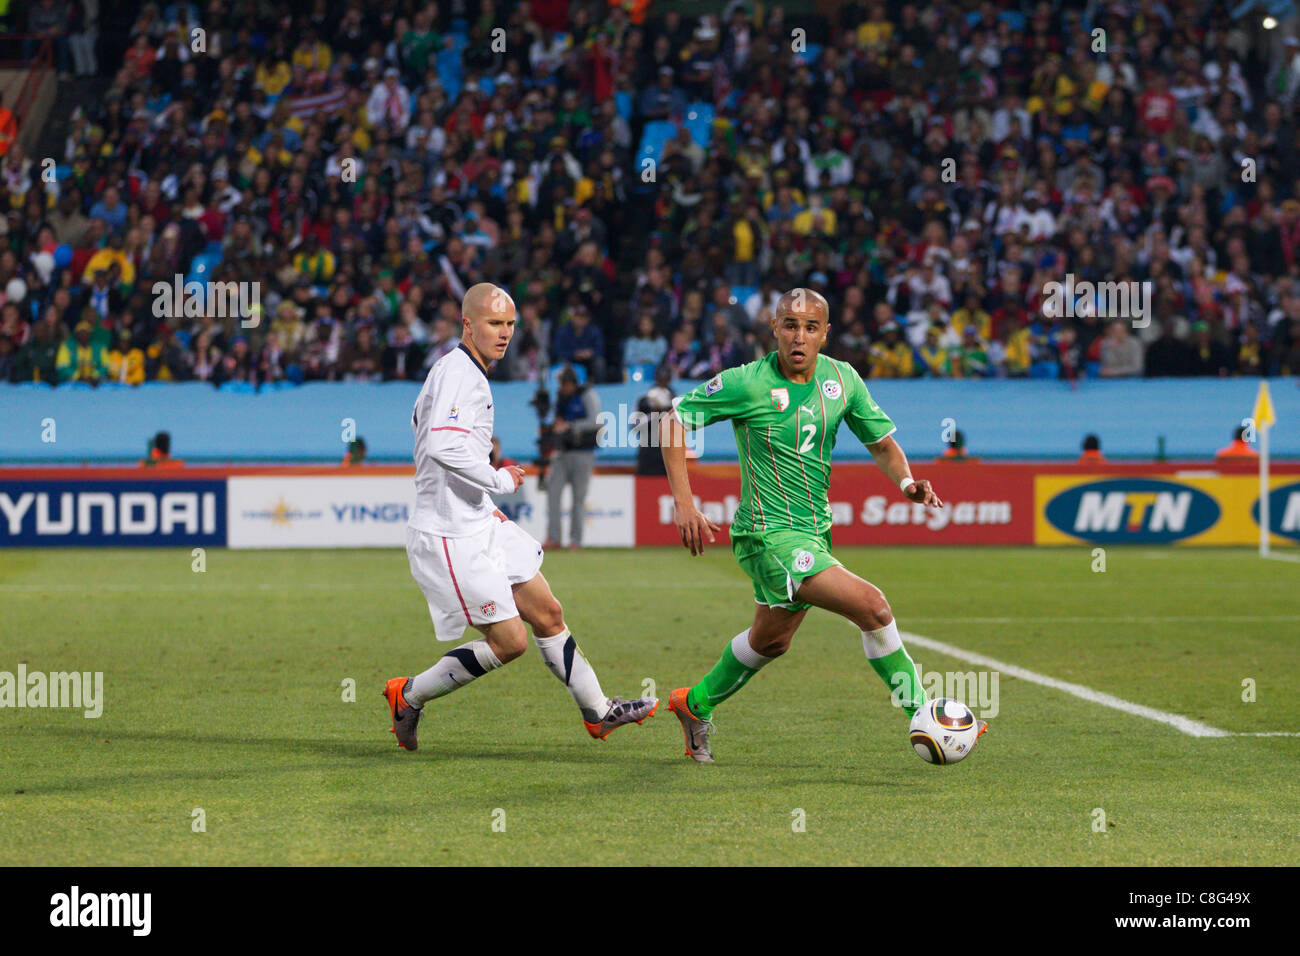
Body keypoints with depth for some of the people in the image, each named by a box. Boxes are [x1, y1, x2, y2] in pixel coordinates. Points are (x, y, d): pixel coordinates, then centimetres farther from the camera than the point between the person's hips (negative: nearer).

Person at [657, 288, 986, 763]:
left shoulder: (842, 379, 1)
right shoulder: (747, 384, -15)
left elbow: (882, 442, 11)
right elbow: (673, 418, -8)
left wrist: (906, 481, -11)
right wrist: (684, 504, -16)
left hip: (814, 531, 8)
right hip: (769, 534, -7)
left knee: (771, 641, 24)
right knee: (871, 606, -20)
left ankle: (696, 704, 45)